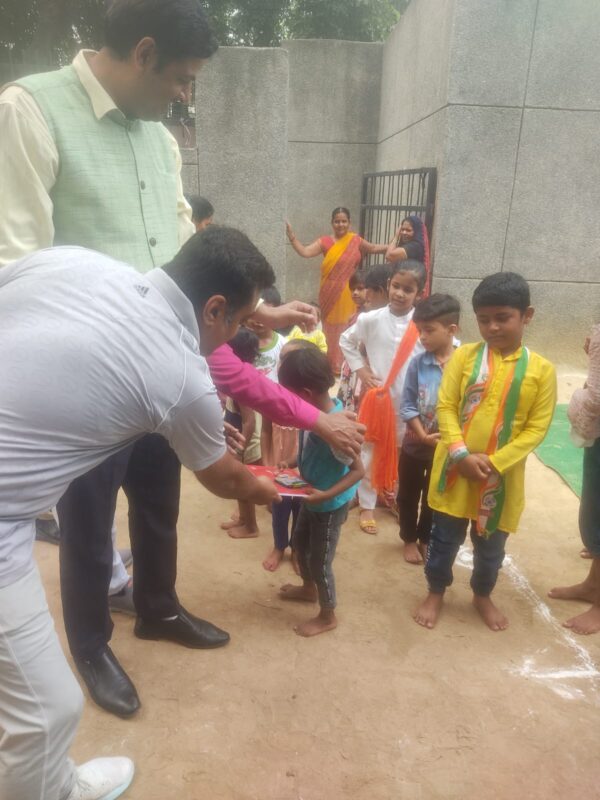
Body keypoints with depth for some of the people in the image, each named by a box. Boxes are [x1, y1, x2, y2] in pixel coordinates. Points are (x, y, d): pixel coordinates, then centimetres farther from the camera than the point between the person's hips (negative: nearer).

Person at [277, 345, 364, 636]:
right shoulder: (319, 409, -10)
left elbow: (358, 470, -28)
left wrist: (326, 494, -35)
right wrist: (292, 464, 0)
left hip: (330, 505, -9)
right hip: (311, 498, 9)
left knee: (320, 562, 10)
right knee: (299, 543, 28)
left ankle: (327, 617, 34)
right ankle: (309, 588, 55)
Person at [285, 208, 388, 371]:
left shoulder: (356, 240, 4)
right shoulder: (324, 242, -4)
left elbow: (373, 248, 22)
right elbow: (305, 252, -16)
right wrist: (292, 237, -27)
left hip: (349, 294, 2)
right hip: (331, 294, -2)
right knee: (331, 330, 8)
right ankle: (331, 365, 20)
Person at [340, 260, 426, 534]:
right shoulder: (371, 320, -7)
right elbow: (346, 341, 7)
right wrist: (360, 370, -2)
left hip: (410, 401, 1)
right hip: (376, 395, 0)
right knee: (370, 453, 10)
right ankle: (367, 506, 26)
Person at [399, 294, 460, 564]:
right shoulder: (417, 364, -12)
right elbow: (407, 405, -10)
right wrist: (423, 435, -19)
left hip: (447, 446, 0)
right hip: (415, 444, 1)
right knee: (408, 495, 16)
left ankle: (426, 539, 40)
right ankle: (409, 539, 37)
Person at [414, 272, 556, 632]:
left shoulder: (541, 369, -6)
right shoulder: (465, 355, -4)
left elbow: (537, 428, -7)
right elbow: (445, 406, -6)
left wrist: (493, 462, -17)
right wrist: (462, 454, -18)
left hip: (502, 475, 0)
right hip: (455, 469, 0)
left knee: (490, 544, 17)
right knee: (445, 537, 14)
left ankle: (483, 596, 42)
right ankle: (436, 593, 36)